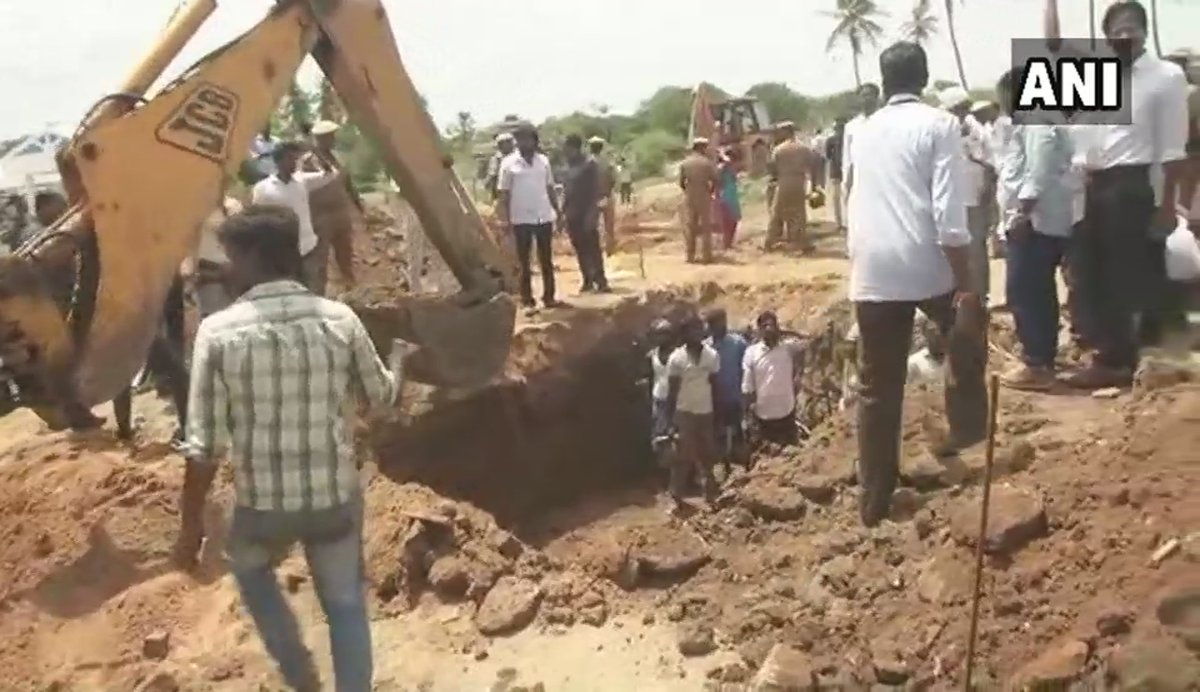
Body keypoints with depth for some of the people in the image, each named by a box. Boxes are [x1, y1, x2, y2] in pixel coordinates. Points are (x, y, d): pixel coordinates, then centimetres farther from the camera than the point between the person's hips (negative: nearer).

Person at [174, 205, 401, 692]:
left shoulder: (218, 332, -14)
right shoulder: (340, 320, -8)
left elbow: (205, 445, -13)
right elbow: (381, 397, 7)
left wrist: (191, 523, -1)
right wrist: (396, 362, 29)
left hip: (262, 503, -1)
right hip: (336, 495, 1)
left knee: (250, 570, 32)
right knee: (346, 605, 20)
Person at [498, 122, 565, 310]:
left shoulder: (543, 160, 6)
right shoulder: (508, 163, -4)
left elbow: (550, 188, 11)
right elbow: (504, 194, -4)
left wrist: (558, 212, 7)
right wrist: (505, 220, -10)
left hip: (544, 217, 3)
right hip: (521, 219, -3)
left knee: (546, 260, 10)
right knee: (524, 262, 5)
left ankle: (549, 296, 19)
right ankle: (527, 300, 9)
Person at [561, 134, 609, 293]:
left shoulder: (590, 164, -9)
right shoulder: (569, 167, 12)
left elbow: (597, 190, -13)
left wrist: (592, 212, -18)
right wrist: (562, 212, 12)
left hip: (587, 213, -7)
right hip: (572, 214, 7)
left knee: (593, 248, -6)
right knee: (580, 249, 9)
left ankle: (601, 281, -2)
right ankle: (587, 280, 16)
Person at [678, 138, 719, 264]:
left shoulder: (684, 163, 0)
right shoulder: (707, 162, -8)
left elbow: (681, 183, 0)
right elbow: (715, 181, -9)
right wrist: (711, 192, 8)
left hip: (689, 198, 3)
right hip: (704, 197, -3)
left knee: (689, 227, 9)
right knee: (705, 227, 5)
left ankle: (690, 256, 9)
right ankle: (706, 256, 3)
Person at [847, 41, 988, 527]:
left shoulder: (863, 132, 14)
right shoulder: (939, 125, -2)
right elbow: (949, 211, -11)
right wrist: (967, 284, -11)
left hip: (870, 272, 4)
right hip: (925, 265, -4)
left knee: (877, 390, 9)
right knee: (967, 331, 28)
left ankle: (874, 500, 15)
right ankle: (966, 426, 27)